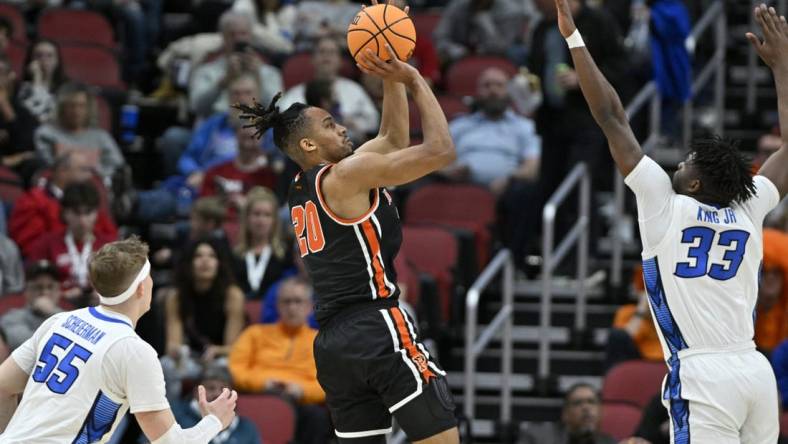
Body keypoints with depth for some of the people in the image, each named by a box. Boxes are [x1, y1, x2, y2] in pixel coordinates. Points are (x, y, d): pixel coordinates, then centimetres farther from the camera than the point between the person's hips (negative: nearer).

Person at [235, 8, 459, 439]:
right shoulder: (345, 174, -8)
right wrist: (415, 80, -1)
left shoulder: (302, 189, 18)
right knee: (441, 438, -8)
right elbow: (439, 150, -11)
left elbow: (394, 141, 27)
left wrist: (392, 80, 17)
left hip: (333, 339, 9)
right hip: (378, 326, -9)